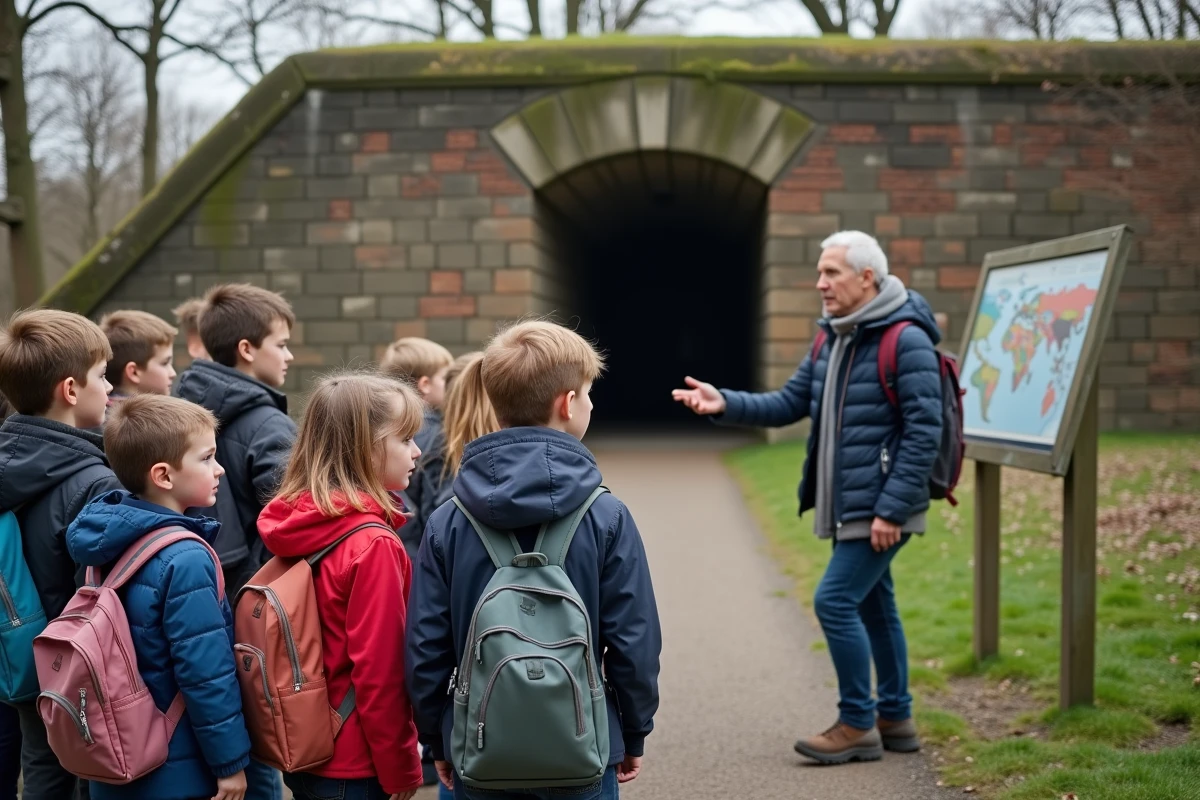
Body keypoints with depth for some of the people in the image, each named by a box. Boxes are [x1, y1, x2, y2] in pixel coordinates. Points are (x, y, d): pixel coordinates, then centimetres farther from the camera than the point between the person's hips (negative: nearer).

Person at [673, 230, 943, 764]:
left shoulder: (906, 340, -16)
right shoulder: (832, 341, 11)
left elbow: (924, 431, -18)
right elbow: (788, 405, 10)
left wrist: (891, 509, -20)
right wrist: (725, 404, -6)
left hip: (882, 508, -9)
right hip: (847, 506, 9)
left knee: (835, 601, -10)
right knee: (871, 604, 14)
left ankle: (858, 725, 2)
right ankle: (895, 718, 26)